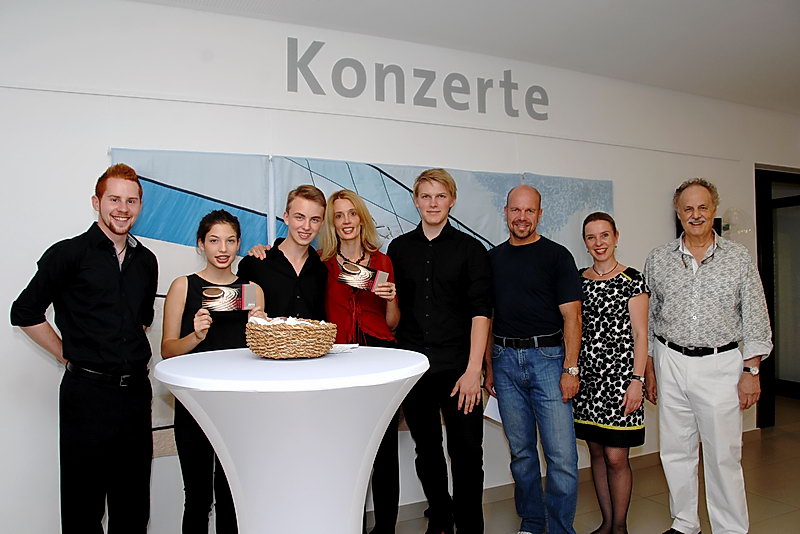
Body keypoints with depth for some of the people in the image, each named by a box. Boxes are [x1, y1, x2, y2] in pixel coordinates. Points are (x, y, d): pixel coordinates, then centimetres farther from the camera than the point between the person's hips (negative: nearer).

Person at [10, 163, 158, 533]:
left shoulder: (146, 261, 10)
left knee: (134, 504, 14)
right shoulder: (69, 254, -5)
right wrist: (69, 356, -3)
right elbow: (25, 312, -3)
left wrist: (132, 356, 12)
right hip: (87, 391, -4)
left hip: (136, 389, 5)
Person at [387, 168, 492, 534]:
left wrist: (473, 369, -11)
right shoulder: (399, 248, 9)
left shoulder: (470, 249, 1)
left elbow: (480, 311, -4)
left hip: (457, 367, -2)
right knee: (426, 450, 14)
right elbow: (394, 309, 13)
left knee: (466, 452, 1)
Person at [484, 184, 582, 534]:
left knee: (562, 455, -4)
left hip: (547, 358, -3)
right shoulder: (493, 258, 10)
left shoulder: (557, 256, -1)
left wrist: (570, 368, -11)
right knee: (521, 451, 13)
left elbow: (571, 315, -4)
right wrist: (488, 368, 10)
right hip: (505, 360, 4)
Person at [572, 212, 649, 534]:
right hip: (585, 376, 4)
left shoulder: (631, 280, -3)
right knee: (596, 453, 12)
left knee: (616, 458, -1)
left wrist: (637, 380, -11)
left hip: (619, 376, -4)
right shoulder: (577, 280, 9)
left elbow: (640, 334, -5)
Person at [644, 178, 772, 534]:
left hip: (720, 365, -2)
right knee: (676, 452, 11)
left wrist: (751, 370, -3)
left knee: (724, 455, 3)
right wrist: (647, 366, 8)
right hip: (671, 363, 2)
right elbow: (647, 316, 9)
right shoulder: (658, 259, 3)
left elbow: (756, 319, 2)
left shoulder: (739, 258, 0)